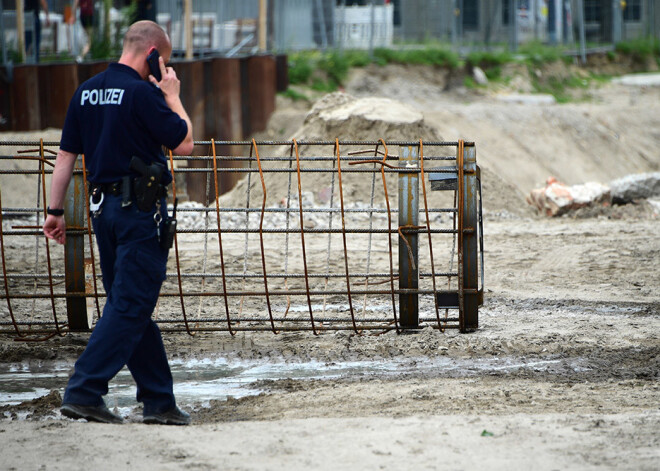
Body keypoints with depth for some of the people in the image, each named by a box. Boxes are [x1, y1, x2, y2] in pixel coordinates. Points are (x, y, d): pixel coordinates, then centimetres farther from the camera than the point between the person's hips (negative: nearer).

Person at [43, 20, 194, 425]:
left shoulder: (86, 92, 9)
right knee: (129, 306, -6)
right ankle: (84, 392, -13)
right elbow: (184, 144, -10)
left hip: (104, 207, 8)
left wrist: (56, 210, 14)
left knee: (133, 305, 12)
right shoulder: (142, 93, -15)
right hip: (142, 208, -8)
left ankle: (158, 400, 17)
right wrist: (173, 96, 1)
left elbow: (66, 155, 10)